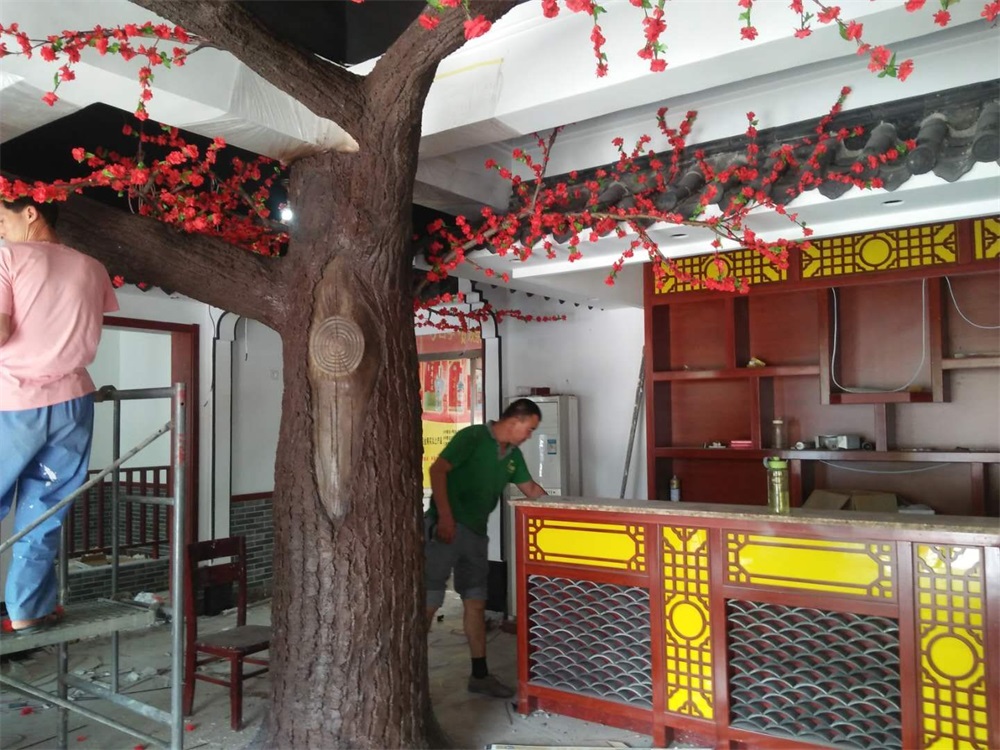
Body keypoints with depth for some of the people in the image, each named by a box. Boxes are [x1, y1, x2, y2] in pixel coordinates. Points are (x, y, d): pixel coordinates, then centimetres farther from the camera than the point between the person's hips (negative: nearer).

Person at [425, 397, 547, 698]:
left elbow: (530, 488, 24)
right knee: (429, 603, -5)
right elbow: (437, 470, -18)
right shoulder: (472, 436, -11)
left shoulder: (513, 454, 13)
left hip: (476, 532, 8)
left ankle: (480, 675, 21)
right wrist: (445, 517, -24)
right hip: (447, 527, -8)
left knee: (476, 603, 11)